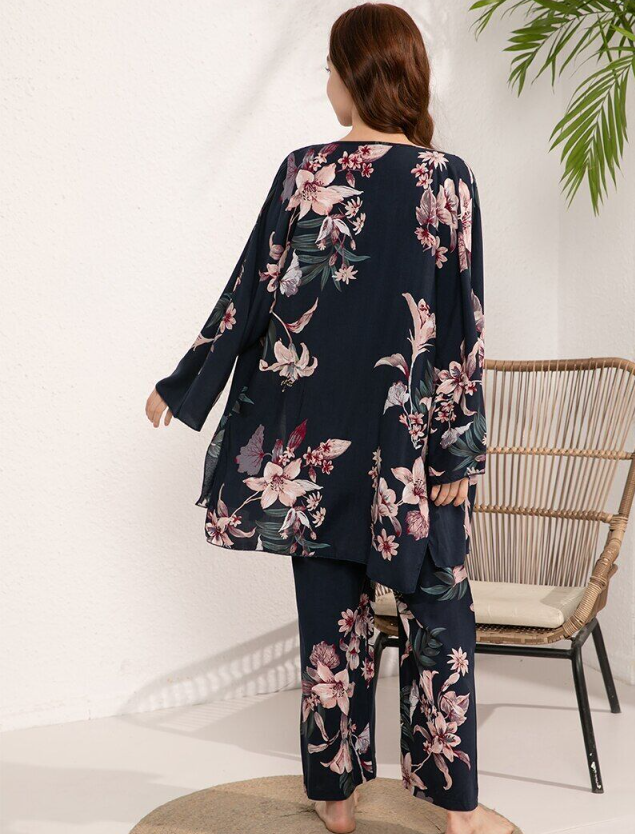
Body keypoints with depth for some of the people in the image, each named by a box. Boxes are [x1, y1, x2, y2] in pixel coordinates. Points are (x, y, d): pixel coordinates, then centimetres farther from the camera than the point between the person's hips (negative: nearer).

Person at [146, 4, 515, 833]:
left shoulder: (304, 171, -5)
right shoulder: (448, 179, -6)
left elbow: (251, 292, -1)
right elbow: (461, 328, -7)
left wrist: (183, 385, 12)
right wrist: (460, 451, -2)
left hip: (316, 435, 1)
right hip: (413, 439, 0)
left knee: (333, 611, 11)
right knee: (438, 613, 10)